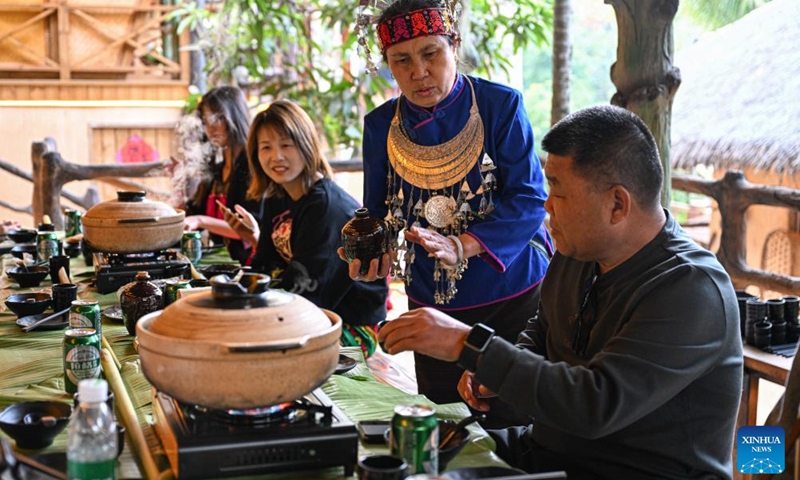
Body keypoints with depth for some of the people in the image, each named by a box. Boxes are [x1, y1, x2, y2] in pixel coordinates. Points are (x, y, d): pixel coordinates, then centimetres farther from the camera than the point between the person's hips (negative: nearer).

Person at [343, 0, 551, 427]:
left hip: (512, 295, -3)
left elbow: (529, 199, -17)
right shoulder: (381, 124, 1)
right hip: (431, 303, 4)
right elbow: (378, 212, 7)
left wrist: (461, 246, -30)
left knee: (510, 423, 4)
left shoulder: (501, 105, -12)